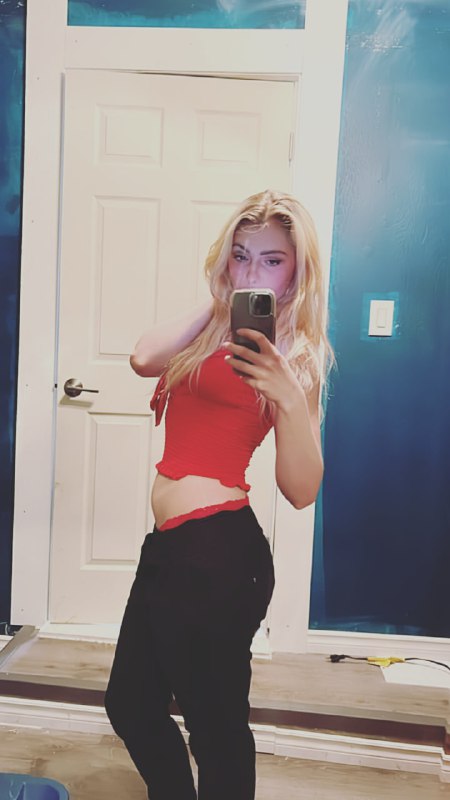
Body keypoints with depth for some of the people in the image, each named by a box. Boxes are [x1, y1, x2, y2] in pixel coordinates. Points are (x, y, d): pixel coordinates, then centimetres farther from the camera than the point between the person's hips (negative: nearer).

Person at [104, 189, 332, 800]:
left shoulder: (292, 354, -7)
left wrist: (293, 399, -30)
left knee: (216, 727, 9)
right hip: (171, 544, 8)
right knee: (130, 704, 23)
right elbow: (145, 358, -9)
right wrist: (216, 303, -1)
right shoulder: (212, 333, 11)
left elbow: (301, 491, -15)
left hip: (215, 548, -7)